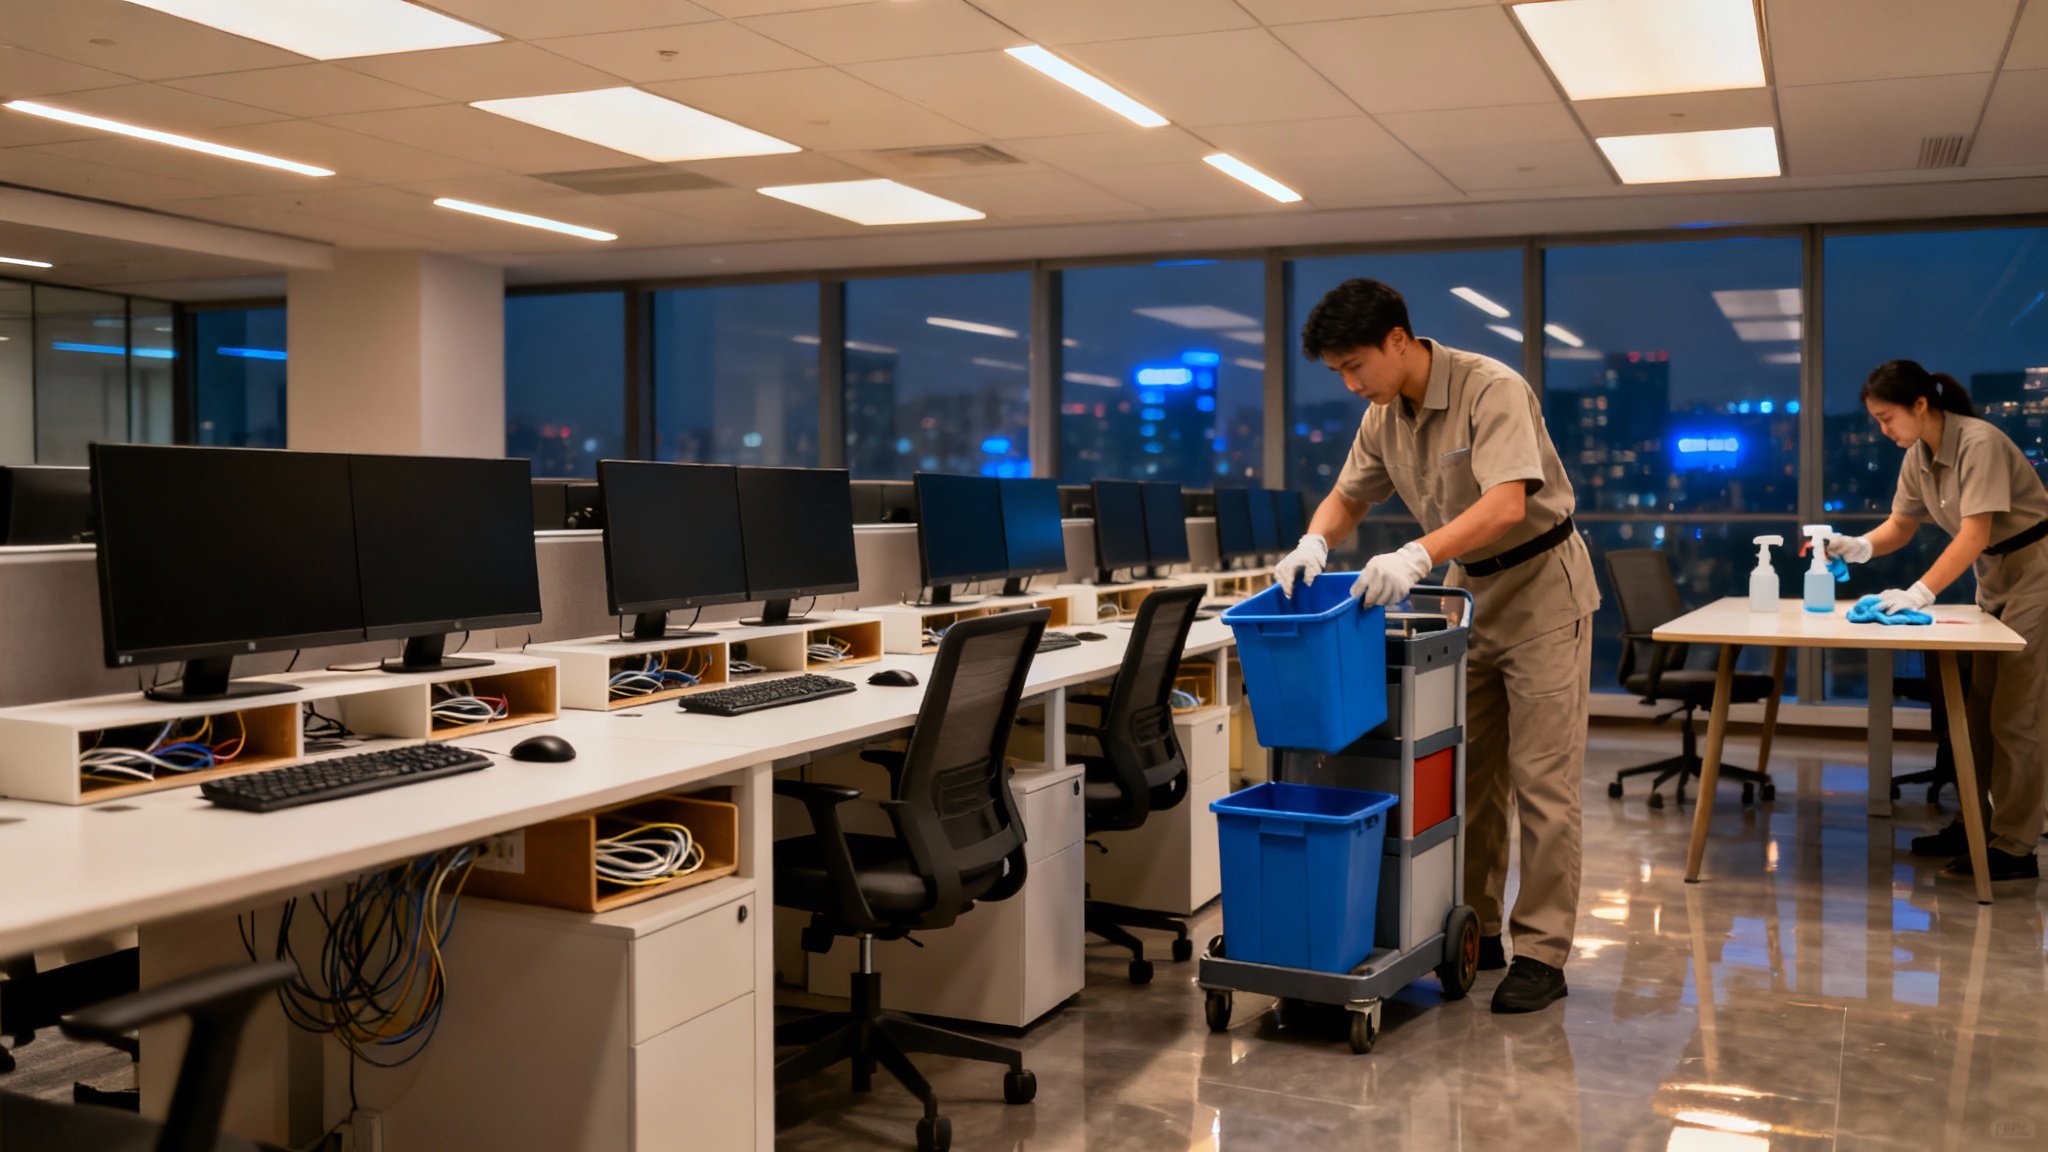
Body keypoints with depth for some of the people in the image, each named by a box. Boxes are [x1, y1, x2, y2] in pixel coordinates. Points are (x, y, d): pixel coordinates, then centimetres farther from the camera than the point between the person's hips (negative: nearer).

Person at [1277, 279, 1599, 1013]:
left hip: (1541, 585, -7)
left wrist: (1418, 555, -47)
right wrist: (1314, 544, -14)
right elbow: (1348, 496, 9)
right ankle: (1474, 933, 20)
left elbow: (1507, 504, -35)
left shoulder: (1492, 390, -23)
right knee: (1464, 774, 10)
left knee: (1541, 779, -5)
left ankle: (1542, 952, 2)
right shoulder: (1384, 417, 0)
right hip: (1470, 590, 8)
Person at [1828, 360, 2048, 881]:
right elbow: (1900, 526, 7)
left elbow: (1975, 534, -29)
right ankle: (1974, 822, 21)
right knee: (1979, 709, 12)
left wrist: (1921, 592, -34)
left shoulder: (1978, 444, -23)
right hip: (1994, 578, 9)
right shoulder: (1919, 456, 1)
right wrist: (1858, 546, -13)